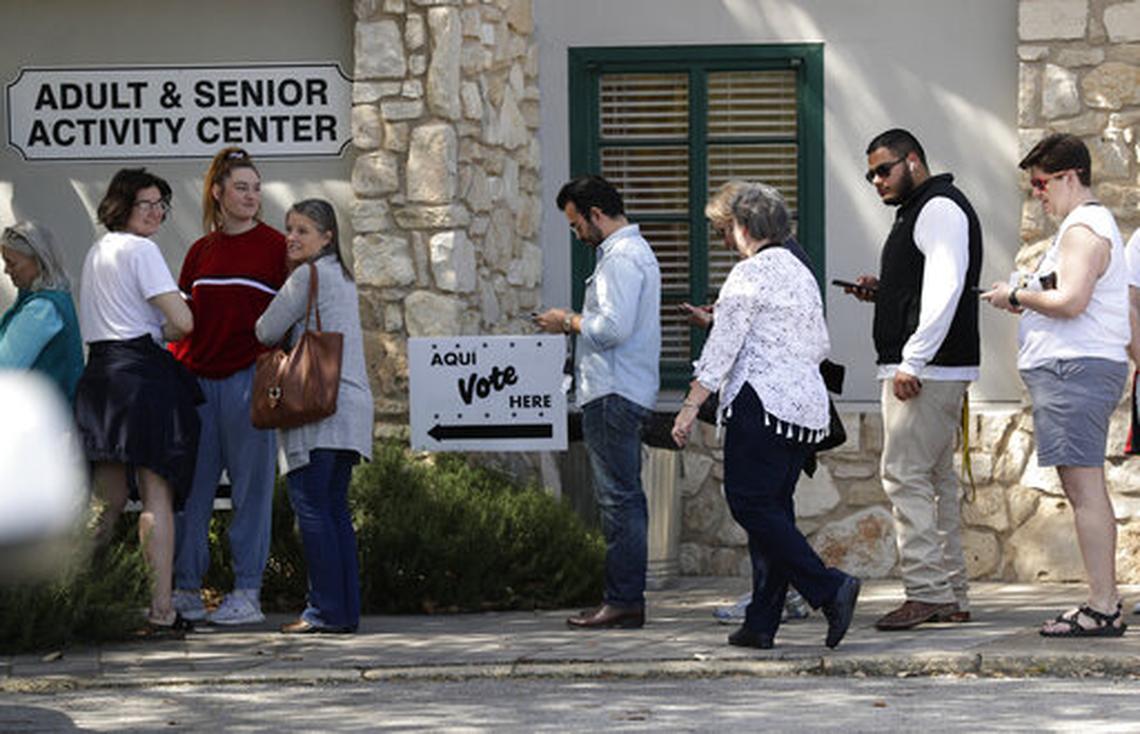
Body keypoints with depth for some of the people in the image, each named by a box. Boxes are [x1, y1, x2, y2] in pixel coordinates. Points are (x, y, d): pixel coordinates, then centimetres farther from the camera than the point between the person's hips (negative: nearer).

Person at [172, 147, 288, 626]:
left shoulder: (274, 246, 2)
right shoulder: (200, 252, 14)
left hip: (249, 379, -4)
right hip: (196, 379, 4)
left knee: (250, 486, -2)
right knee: (191, 484, 3)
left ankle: (247, 594, 2)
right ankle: (185, 590, 9)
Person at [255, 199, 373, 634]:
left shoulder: (308, 275, -7)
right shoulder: (342, 277, 21)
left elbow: (267, 331, -5)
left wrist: (264, 326, 15)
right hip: (350, 406, 9)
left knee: (311, 504, -8)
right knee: (334, 507, 10)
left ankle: (327, 611, -11)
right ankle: (347, 611, 9)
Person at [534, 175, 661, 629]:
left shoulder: (620, 257, -14)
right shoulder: (636, 251, 20)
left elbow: (613, 327, -23)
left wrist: (569, 323, -8)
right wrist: (578, 323, 15)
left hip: (613, 395, -11)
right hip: (626, 391, 11)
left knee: (618, 498, -9)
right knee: (626, 498, 12)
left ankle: (622, 601, -9)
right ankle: (630, 599, 15)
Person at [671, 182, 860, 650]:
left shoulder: (749, 274, -7)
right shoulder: (802, 274, 18)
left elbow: (722, 347, -11)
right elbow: (820, 347, 23)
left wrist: (691, 407, -9)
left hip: (763, 401, -9)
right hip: (809, 405, 9)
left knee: (751, 504, -8)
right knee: (774, 507, 8)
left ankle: (829, 589, -19)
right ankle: (761, 623, 4)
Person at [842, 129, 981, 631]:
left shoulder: (939, 208, -10)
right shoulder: (919, 211, 23)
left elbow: (946, 289, -20)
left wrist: (912, 362, -24)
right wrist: (881, 293, 12)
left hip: (927, 369, -11)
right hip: (934, 371, 11)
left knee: (905, 475, -13)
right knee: (935, 479, 10)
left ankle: (927, 593, -15)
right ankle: (952, 598, 12)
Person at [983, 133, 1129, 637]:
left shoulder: (1082, 230, -11)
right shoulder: (1095, 225, 23)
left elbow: (1071, 301, -23)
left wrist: (1018, 296, -10)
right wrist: (1027, 300, 16)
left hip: (1075, 369, -11)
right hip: (1081, 367, 11)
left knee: (1085, 487, -12)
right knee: (1085, 489, 11)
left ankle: (1102, 608, -13)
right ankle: (1106, 601, 13)